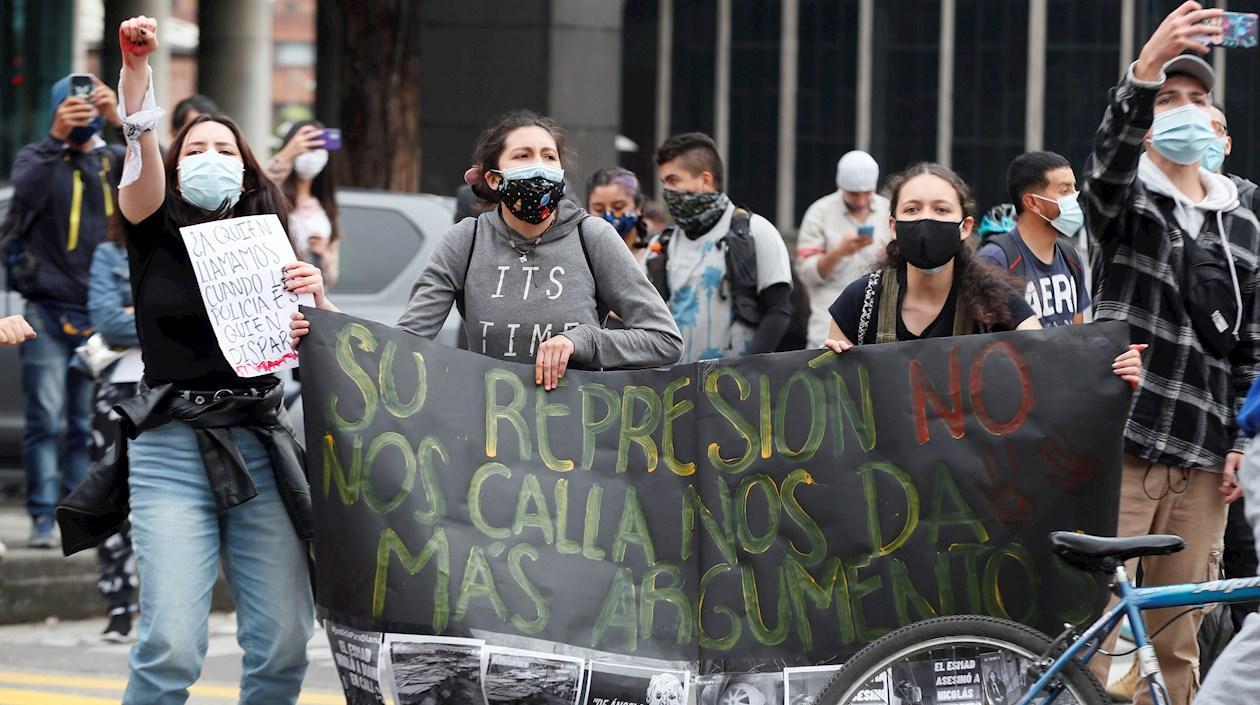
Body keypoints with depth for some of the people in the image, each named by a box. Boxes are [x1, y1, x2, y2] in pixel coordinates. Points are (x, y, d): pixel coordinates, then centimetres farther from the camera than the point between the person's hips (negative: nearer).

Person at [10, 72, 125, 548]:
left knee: (89, 423, 5)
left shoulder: (115, 160, 9)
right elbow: (26, 191, -17)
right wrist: (56, 138, -28)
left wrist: (123, 120, -22)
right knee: (46, 419, -7)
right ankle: (43, 518, -7)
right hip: (49, 313, -2)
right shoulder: (38, 157, 5)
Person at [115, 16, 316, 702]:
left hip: (261, 448, 3)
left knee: (283, 646, -5)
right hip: (173, 449, -3)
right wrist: (136, 67, -24)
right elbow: (140, 150, -10)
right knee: (171, 646, -15)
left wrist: (314, 296, -11)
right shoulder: (156, 234, 8)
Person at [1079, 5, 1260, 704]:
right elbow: (1110, 158, -22)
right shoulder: (1125, 202, 3)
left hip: (1202, 461, 4)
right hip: (1120, 444, -4)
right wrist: (1147, 69, -38)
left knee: (1176, 641, 6)